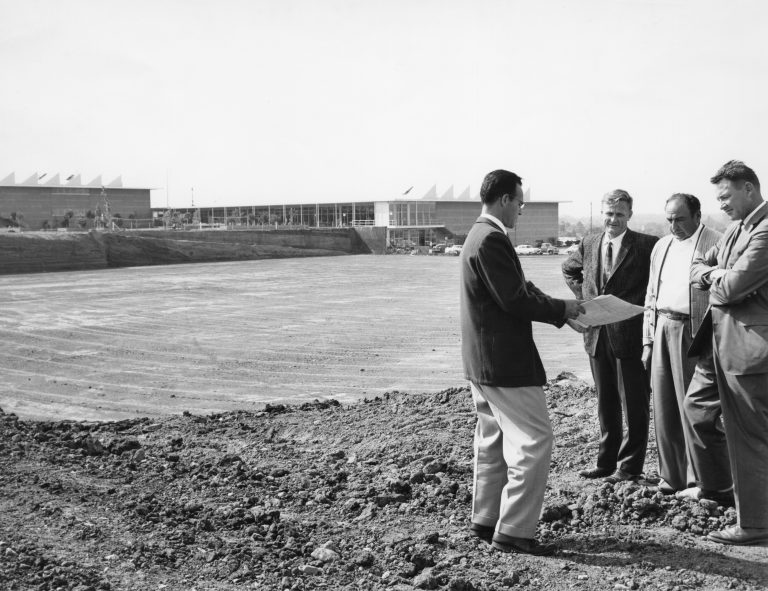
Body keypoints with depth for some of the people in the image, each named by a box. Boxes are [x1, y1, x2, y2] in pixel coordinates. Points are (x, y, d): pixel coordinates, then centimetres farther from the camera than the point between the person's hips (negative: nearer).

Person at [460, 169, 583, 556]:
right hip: (505, 361, -11)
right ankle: (513, 531, -3)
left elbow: (516, 292, 17)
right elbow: (514, 300, -23)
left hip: (481, 361, 11)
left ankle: (486, 520, 26)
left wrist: (561, 311, 11)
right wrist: (561, 309, -9)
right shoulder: (492, 239, -19)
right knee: (534, 439, -6)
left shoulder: (480, 235, 15)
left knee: (493, 439, 18)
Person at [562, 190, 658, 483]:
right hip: (597, 334, 5)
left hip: (630, 334, -5)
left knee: (634, 404, 4)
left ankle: (630, 465, 14)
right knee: (605, 403, 14)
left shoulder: (647, 245, -8)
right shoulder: (589, 244, 9)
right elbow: (569, 269, 26)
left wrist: (644, 304, -10)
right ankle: (606, 461, 24)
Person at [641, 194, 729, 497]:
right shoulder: (661, 247, 17)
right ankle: (673, 476, 20)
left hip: (694, 334, -7)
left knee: (696, 408, -5)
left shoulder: (716, 243, -5)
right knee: (664, 407, 9)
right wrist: (648, 341, 16)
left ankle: (709, 483, 8)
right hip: (662, 330, 7)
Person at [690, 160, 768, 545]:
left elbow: (734, 285, -22)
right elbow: (697, 267, 18)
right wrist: (715, 275, -4)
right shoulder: (736, 228, 15)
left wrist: (713, 279, -1)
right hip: (727, 344, 10)